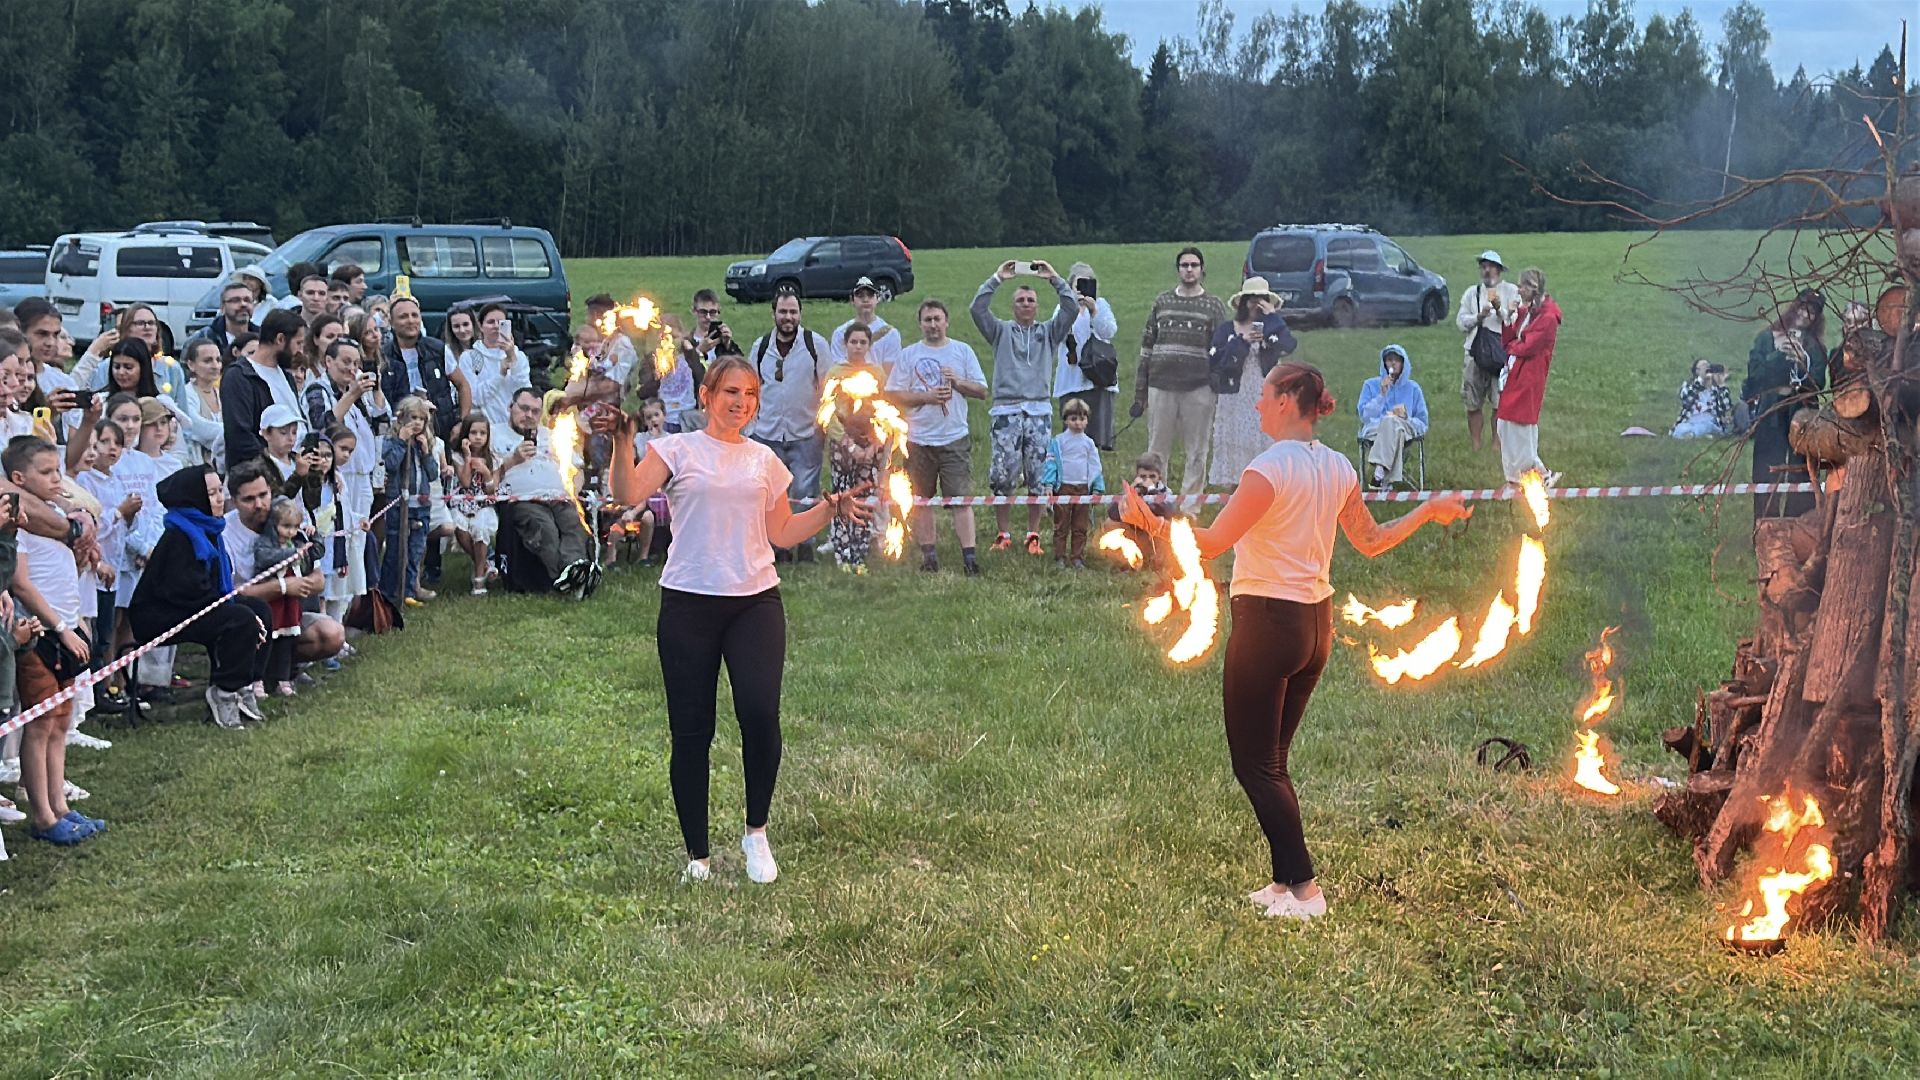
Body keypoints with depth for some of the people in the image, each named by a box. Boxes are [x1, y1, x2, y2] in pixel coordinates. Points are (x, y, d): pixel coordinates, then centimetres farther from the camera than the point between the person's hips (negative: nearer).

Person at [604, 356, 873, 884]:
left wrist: (831, 507, 7)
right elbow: (629, 494, -11)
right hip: (688, 603, -2)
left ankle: (756, 832, 9)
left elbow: (782, 533, 17)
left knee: (760, 714, -14)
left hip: (755, 602, 2)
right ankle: (697, 857, 13)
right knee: (692, 731, 1)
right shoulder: (677, 450, 4)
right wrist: (623, 442, -24)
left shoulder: (765, 460, 15)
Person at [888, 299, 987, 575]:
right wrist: (926, 397, -10)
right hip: (919, 440, 1)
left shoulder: (963, 351, 8)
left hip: (955, 438, -1)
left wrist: (957, 382, -10)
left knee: (961, 498, -9)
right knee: (921, 500, 6)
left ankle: (969, 556, -9)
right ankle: (929, 556, 15)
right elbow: (893, 395, 1)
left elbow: (982, 391, 7)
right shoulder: (908, 355, 7)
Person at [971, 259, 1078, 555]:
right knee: (1002, 475, -4)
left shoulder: (1048, 332, 16)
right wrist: (997, 278, -6)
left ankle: (1033, 536, 7)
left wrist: (1054, 279, -2)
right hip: (1006, 410, -1)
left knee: (1038, 477, 0)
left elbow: (1072, 308, 2)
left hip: (1039, 411, 1)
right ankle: (1003, 534, 6)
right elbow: (977, 309, -1)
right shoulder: (1001, 331, 13)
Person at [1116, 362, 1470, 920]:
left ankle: (1302, 889, -1)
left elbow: (1211, 542, -22)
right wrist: (1430, 510, 30)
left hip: (1266, 623, -8)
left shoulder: (1271, 468, -17)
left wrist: (1149, 522, -29)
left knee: (1255, 764, 1)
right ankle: (1286, 881, 18)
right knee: (1272, 760, 17)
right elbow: (1371, 541, 16)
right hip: (1316, 623, 8)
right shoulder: (1338, 468, 6)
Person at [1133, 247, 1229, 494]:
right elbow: (1147, 347, 12)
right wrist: (1140, 393, 9)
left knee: (1197, 453, 2)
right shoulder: (1162, 302, 11)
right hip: (1161, 387, 2)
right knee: (1156, 451, 5)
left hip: (1198, 389, -2)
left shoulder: (1214, 306, 6)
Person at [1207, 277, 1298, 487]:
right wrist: (1242, 341, -11)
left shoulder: (1272, 330, 8)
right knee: (1230, 447, 0)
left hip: (1264, 400, 0)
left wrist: (1272, 317, -9)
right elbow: (1214, 361, -6)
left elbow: (1287, 346, -13)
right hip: (1234, 399, 0)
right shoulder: (1226, 330, 7)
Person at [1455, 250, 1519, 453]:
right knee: (1473, 404, 2)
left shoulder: (1511, 291, 6)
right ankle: (1476, 446, 10)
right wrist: (1479, 317, -11)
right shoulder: (1472, 293, 15)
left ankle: (1497, 445, 2)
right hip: (1475, 352, 3)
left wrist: (1500, 310, -16)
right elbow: (1460, 322, 5)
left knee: (1501, 404, -6)